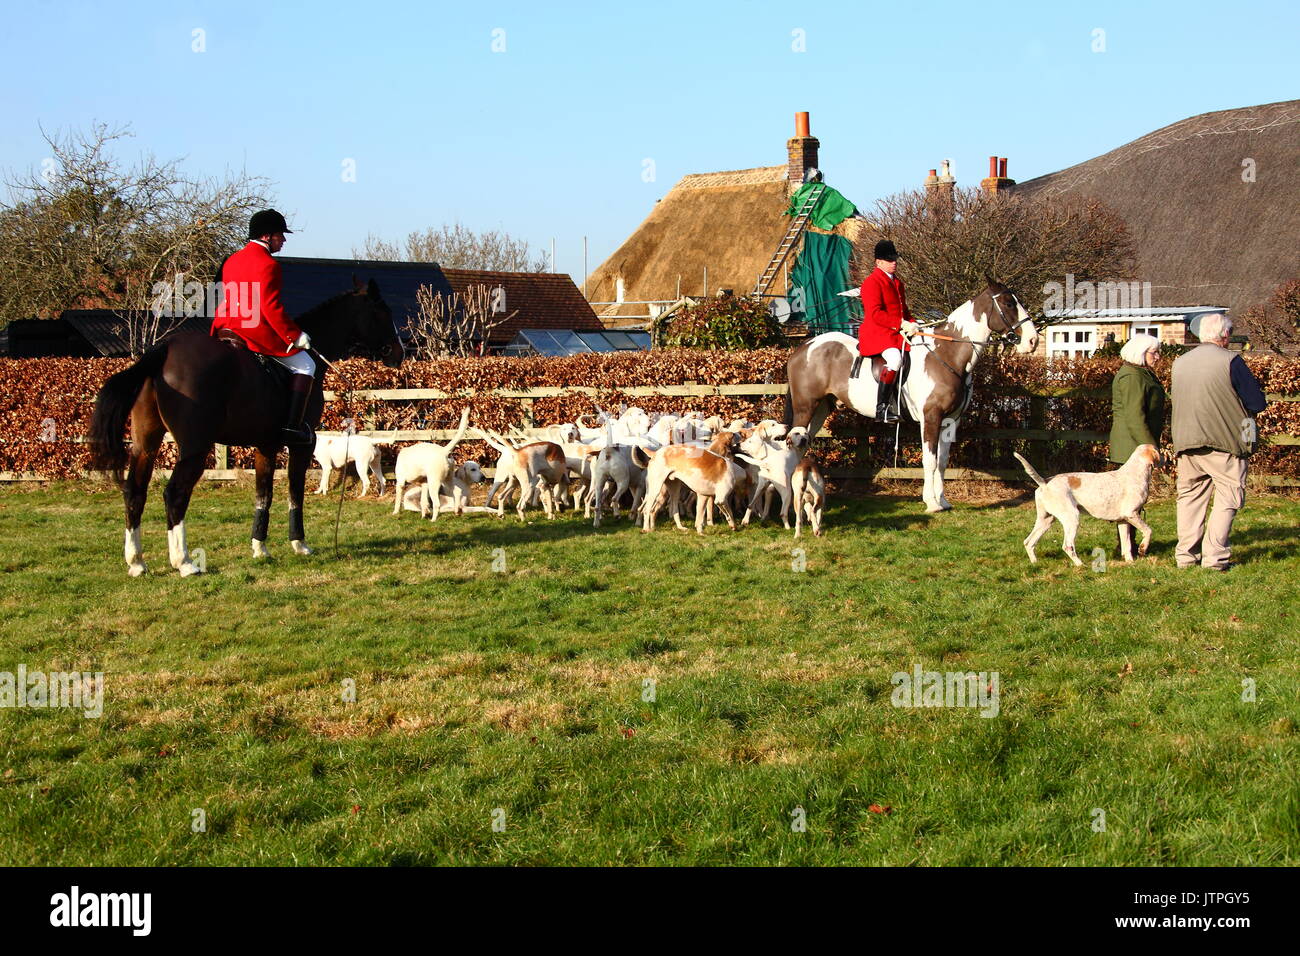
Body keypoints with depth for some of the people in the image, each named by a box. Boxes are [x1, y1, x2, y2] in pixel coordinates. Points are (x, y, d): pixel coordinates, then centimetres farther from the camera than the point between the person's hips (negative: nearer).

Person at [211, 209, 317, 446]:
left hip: (227, 328, 9)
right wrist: (294, 335, -14)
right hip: (258, 333, -8)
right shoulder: (268, 264, -13)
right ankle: (292, 426, -11)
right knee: (305, 366, 0)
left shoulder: (231, 260, 15)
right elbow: (271, 307, -20)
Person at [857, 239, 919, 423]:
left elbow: (904, 310, 26)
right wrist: (901, 324, -20)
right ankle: (882, 408, -33)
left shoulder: (897, 283, 22)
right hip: (876, 332, -9)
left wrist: (910, 324, 3)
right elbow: (875, 313, -17)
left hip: (897, 333, 9)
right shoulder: (872, 282, -7)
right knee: (895, 358, -34)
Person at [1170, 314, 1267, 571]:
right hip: (1224, 441, -5)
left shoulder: (1179, 362, 8)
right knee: (1228, 496, 1)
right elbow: (1257, 402, -7)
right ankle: (1215, 555, -6)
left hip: (1185, 441, 5)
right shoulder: (1230, 361, -9)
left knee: (1190, 496, 13)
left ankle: (1186, 554, 12)